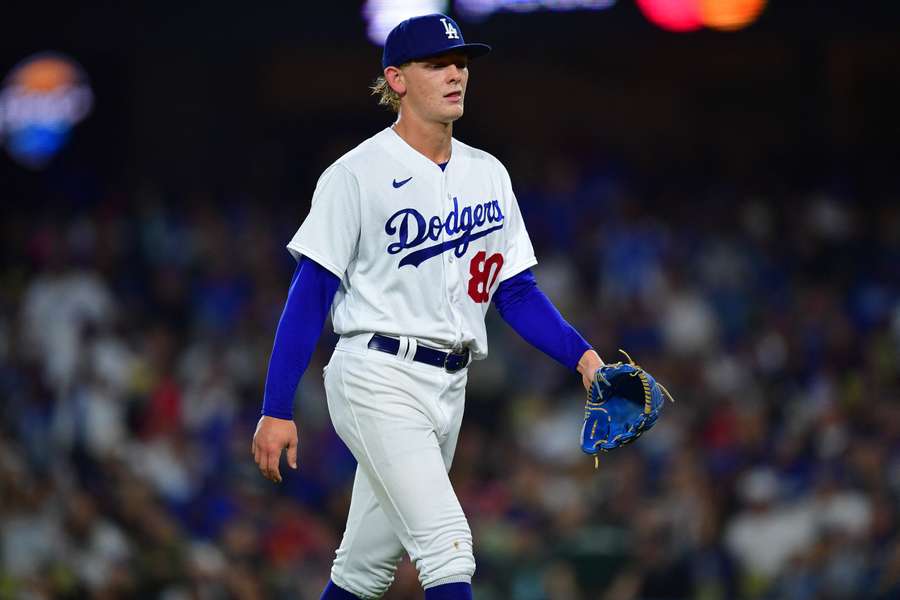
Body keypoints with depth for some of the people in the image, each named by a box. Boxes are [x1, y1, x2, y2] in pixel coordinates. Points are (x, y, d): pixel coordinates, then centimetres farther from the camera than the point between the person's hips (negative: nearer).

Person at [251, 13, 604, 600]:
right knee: (448, 550, -19)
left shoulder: (488, 174, 12)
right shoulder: (358, 174, -7)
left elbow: (515, 292, 14)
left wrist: (582, 356, -3)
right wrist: (277, 410, -12)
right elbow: (310, 293, -7)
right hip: (379, 378, -7)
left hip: (448, 389, 7)